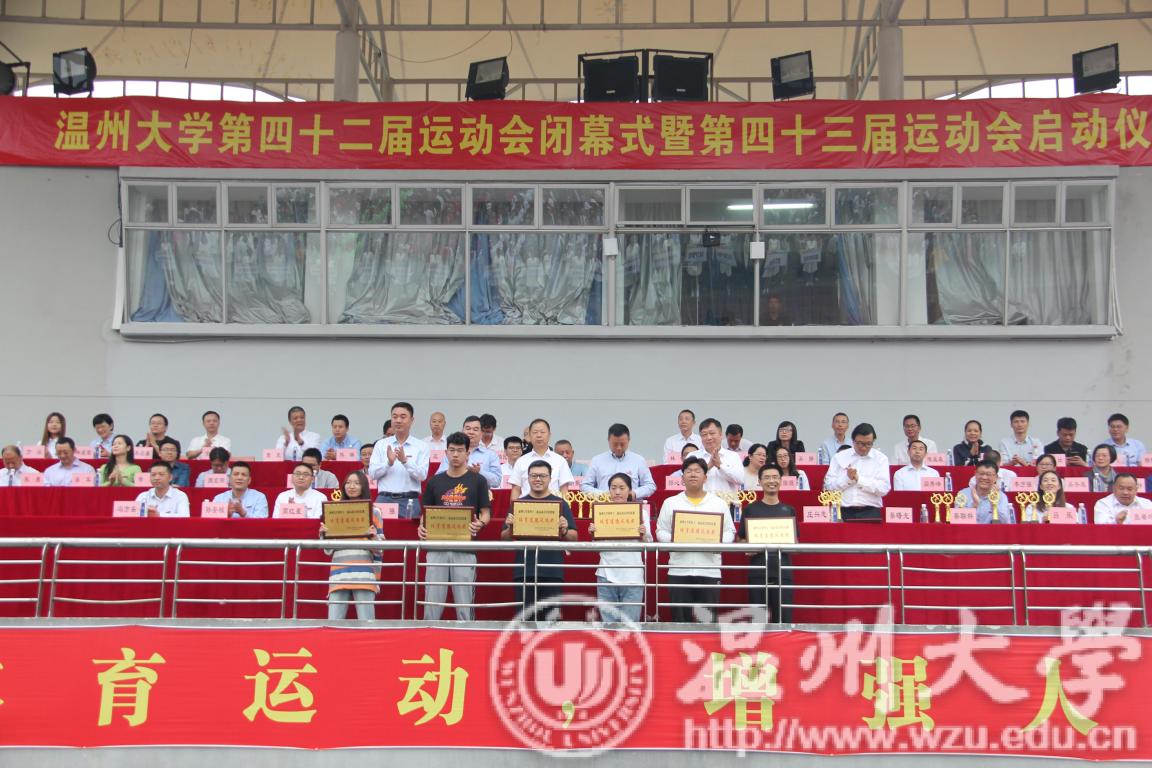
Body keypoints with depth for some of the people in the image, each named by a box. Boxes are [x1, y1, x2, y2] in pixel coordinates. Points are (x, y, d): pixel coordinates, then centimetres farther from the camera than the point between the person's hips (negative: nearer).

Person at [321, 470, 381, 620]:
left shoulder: (373, 513, 11)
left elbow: (380, 550, 8)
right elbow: (328, 550, 17)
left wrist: (373, 537, -11)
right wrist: (324, 534, -1)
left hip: (364, 573, -2)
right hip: (339, 574, 3)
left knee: (366, 624, -8)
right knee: (333, 622, -6)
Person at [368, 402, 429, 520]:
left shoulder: (420, 446, 5)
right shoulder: (381, 444, 10)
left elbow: (422, 475, -6)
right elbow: (372, 473, 1)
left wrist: (405, 461, -21)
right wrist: (389, 462, -17)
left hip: (409, 501, -1)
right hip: (384, 499, 1)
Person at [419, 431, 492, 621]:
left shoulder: (477, 480, 5)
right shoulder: (434, 481, 12)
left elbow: (486, 513, 4)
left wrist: (480, 524, -18)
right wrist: (422, 527, -7)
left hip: (465, 549, -2)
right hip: (437, 548, 2)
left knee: (465, 604, -1)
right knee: (432, 602, 1)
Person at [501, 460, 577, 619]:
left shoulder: (560, 504, 7)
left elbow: (573, 537, 7)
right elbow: (505, 538, 10)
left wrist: (564, 530, -14)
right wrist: (510, 527, -11)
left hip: (552, 572, -1)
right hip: (524, 571, 1)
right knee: (525, 616, 2)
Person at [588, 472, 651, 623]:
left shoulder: (640, 512, 4)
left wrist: (643, 535, -19)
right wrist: (593, 533, -11)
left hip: (632, 576, -1)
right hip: (607, 575, 1)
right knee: (608, 622, 3)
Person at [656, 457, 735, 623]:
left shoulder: (719, 503, 10)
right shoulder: (670, 503, 10)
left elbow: (730, 532, 8)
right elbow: (661, 531, 8)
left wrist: (719, 542, -12)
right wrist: (672, 540, -12)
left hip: (709, 570, 0)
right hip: (679, 570, 0)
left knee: (708, 618, 1)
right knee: (680, 617, 2)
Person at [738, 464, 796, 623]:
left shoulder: (789, 510, 11)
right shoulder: (750, 509, 7)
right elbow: (740, 541, 8)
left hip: (783, 572, 1)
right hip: (757, 572, -1)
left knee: (784, 618, -2)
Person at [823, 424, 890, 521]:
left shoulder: (881, 458, 10)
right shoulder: (839, 457, 13)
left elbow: (884, 488, -3)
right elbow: (829, 486, 6)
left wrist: (859, 479, -8)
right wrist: (847, 478, -8)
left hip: (870, 513, 0)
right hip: (843, 512, 1)